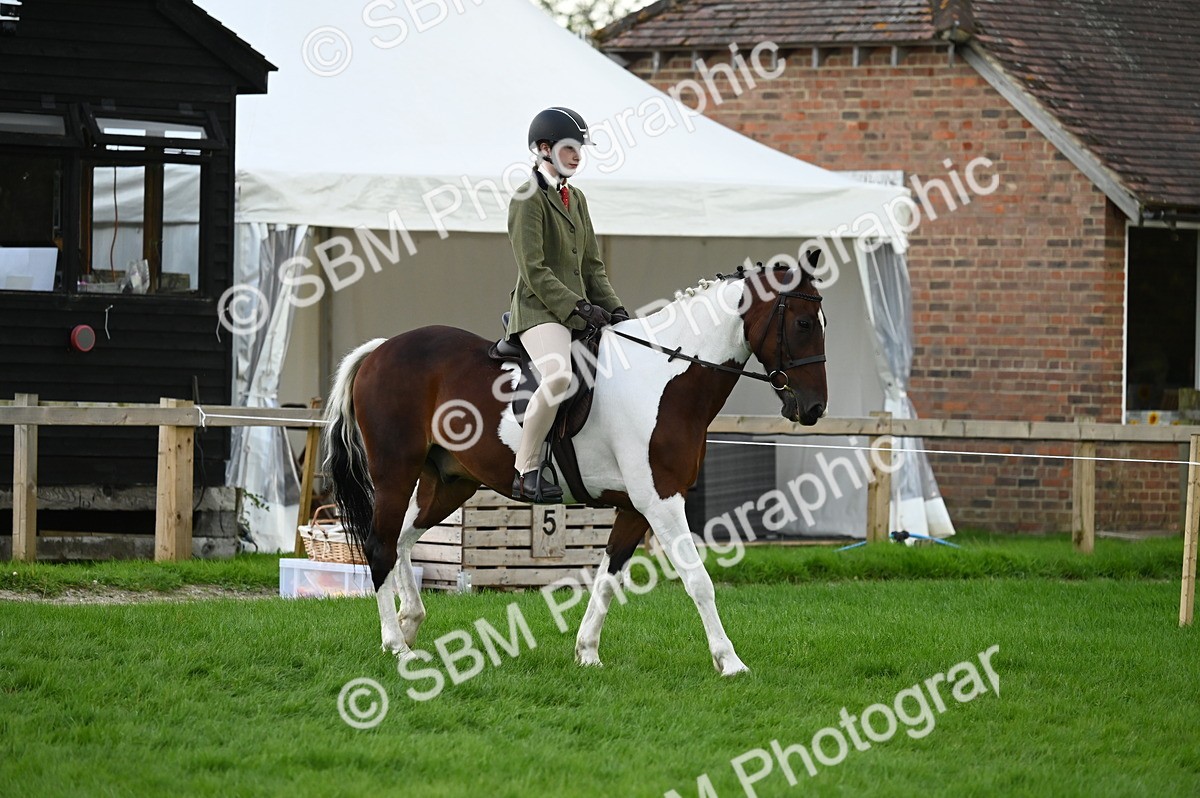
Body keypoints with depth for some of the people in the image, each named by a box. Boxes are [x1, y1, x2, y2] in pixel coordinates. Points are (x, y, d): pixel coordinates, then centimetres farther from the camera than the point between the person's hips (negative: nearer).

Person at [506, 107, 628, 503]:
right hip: (539, 310, -9)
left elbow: (592, 265, 20)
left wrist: (613, 308, 6)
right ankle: (525, 471, -24)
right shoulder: (528, 199, -7)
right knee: (558, 377, -33)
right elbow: (534, 271, -14)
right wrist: (578, 307, -19)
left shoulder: (576, 199, 19)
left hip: (580, 312, 9)